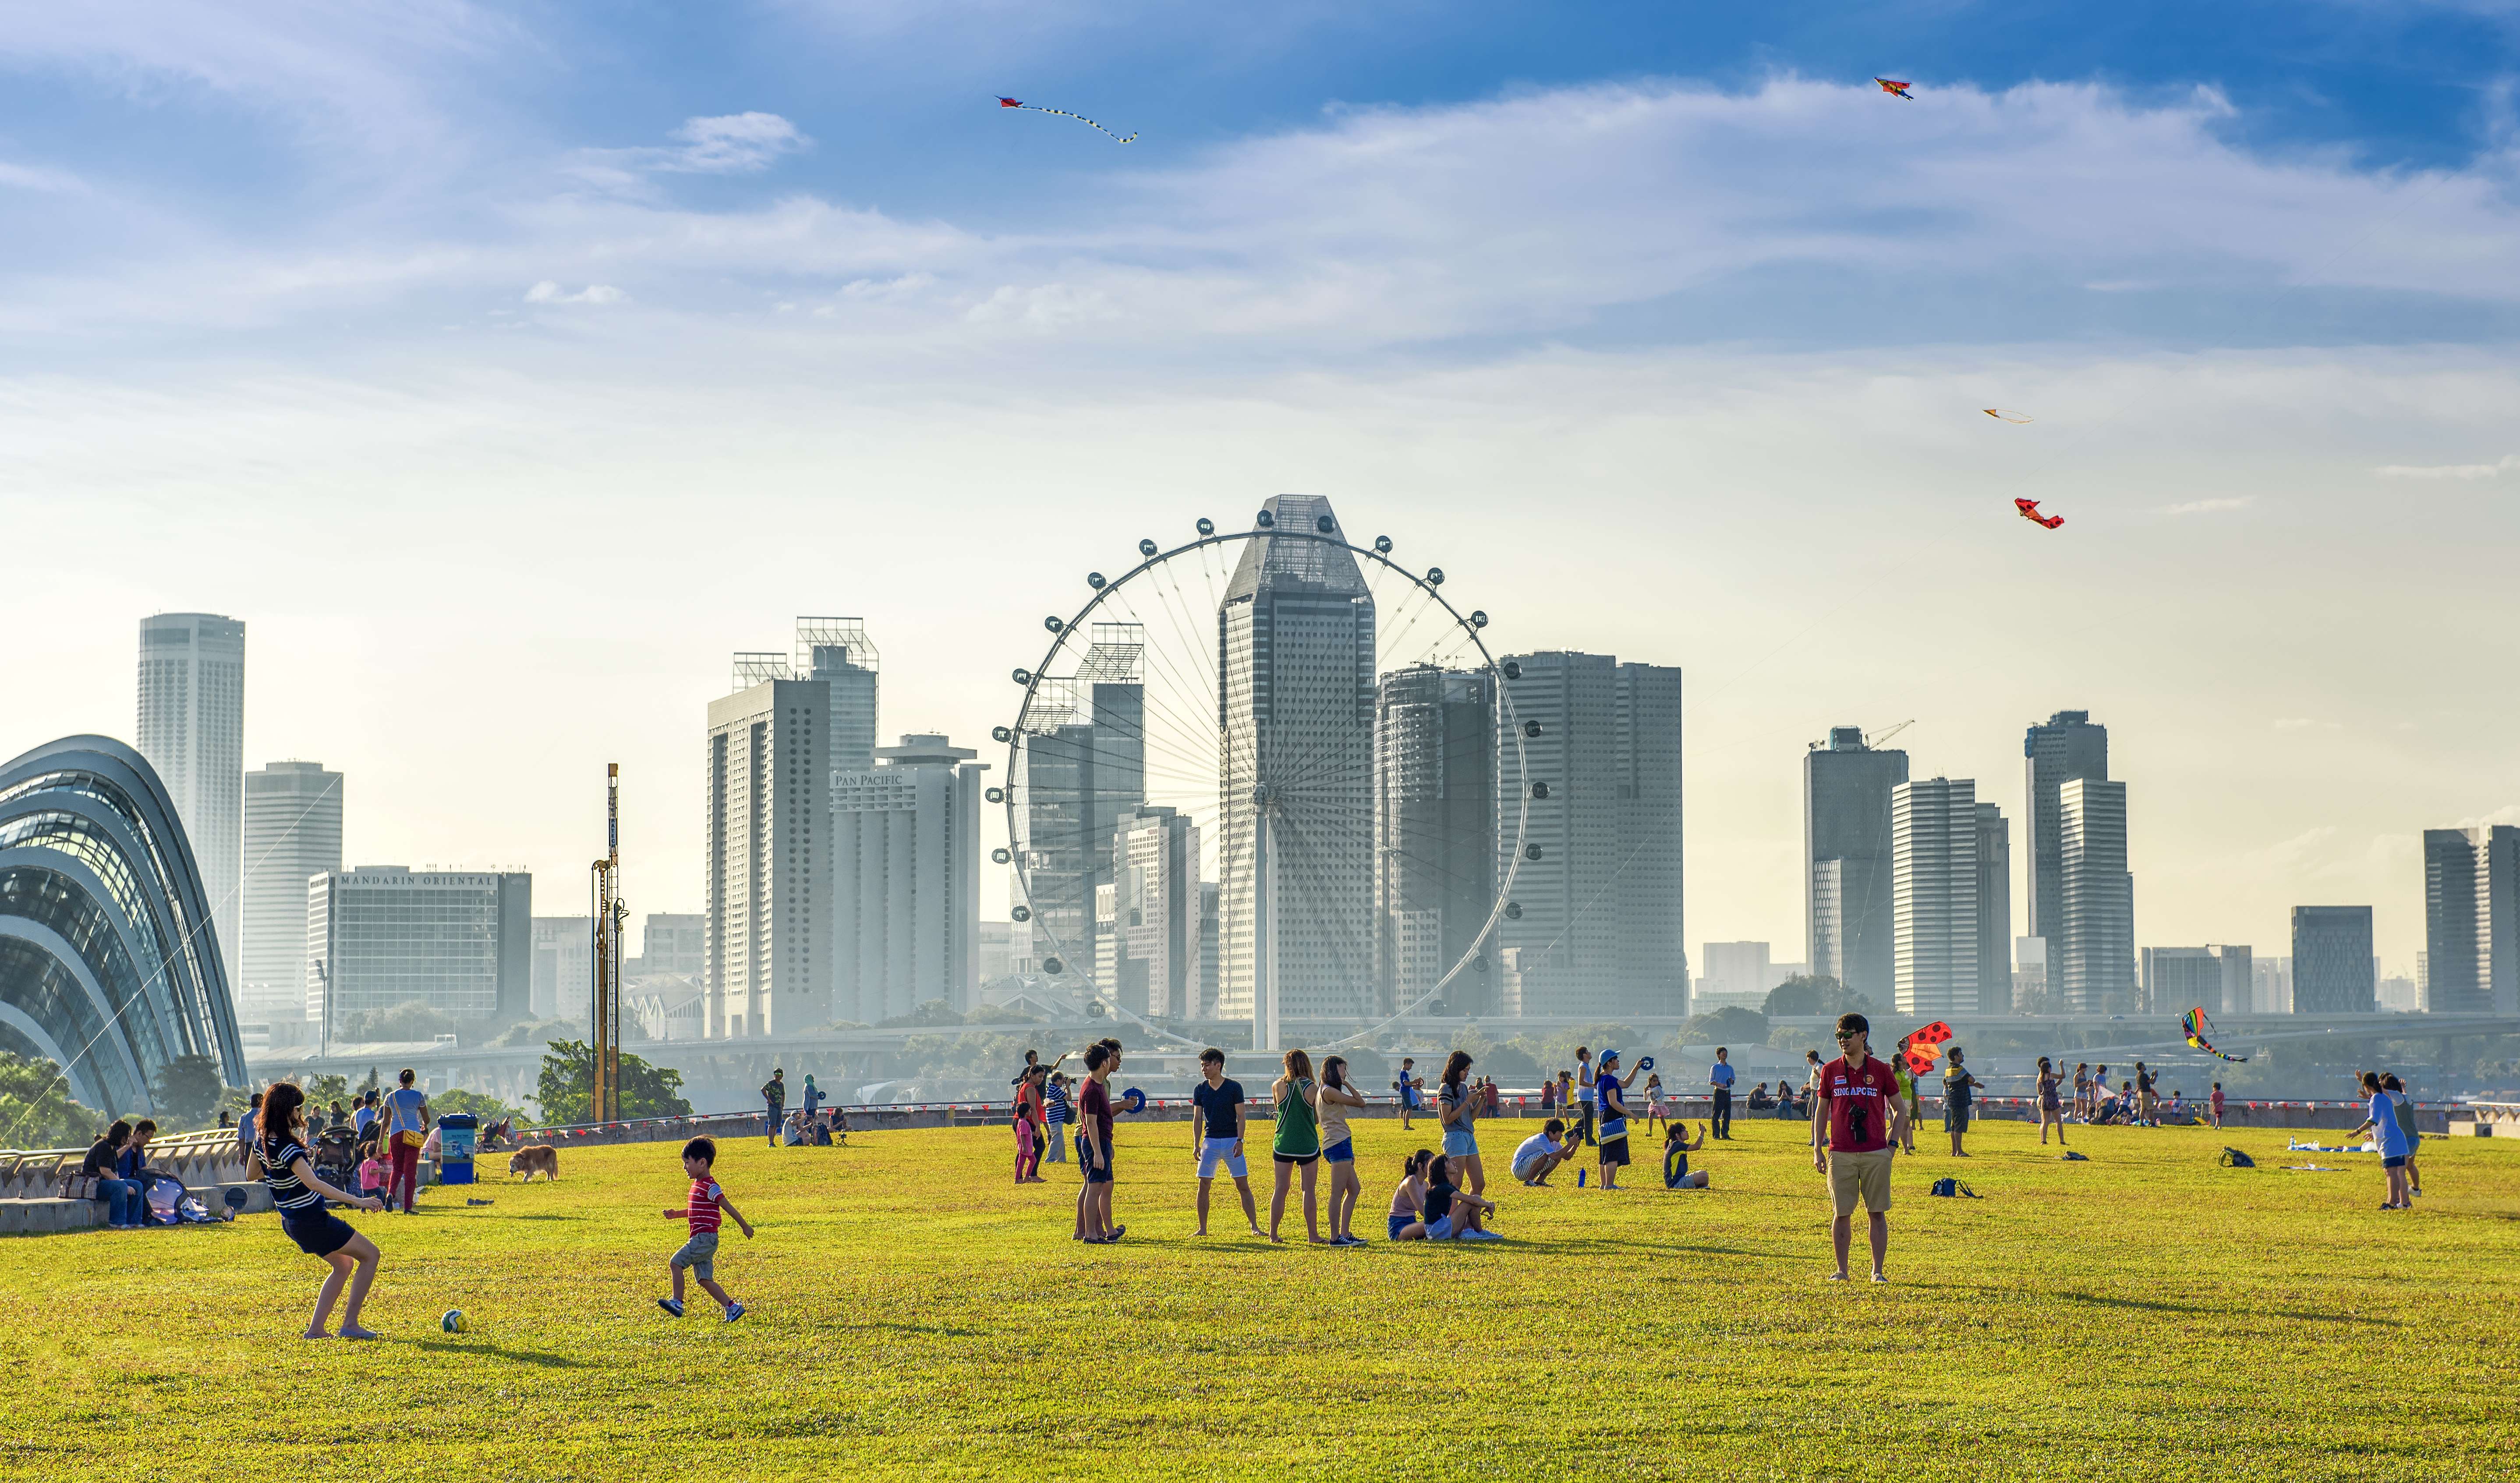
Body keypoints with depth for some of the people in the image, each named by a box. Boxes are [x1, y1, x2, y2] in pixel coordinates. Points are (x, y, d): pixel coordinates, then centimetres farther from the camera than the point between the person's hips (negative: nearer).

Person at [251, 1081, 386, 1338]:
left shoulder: (263, 1142, 2)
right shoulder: (287, 1148, -26)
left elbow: (251, 1174, 19)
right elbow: (313, 1184, -35)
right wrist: (357, 1200, -38)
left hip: (291, 1221, 9)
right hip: (311, 1220, -9)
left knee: (344, 1264, 24)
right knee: (370, 1255, 3)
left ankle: (315, 1329, 17)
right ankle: (350, 1324, 0)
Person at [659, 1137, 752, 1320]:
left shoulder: (710, 1187, -14)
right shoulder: (697, 1185, 17)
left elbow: (728, 1207, -13)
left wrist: (745, 1226, -11)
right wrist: (676, 1214, 16)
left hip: (705, 1238, -10)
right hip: (699, 1239, 10)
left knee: (675, 1262, -15)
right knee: (705, 1280, 8)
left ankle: (677, 1302, -13)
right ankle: (732, 1307, 8)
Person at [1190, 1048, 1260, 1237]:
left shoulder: (1234, 1087, -3)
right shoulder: (1200, 1090, 6)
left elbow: (1240, 1116, -3)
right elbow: (1198, 1119, 8)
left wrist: (1239, 1141, -13)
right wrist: (1196, 1145, 1)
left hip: (1232, 1141, -3)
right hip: (1210, 1141, 3)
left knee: (1243, 1185, -3)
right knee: (1203, 1185, -1)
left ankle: (1254, 1227, 1)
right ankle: (1202, 1229, 7)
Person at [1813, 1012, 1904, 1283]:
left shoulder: (1880, 1070, 3)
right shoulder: (1830, 1071, 7)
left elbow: (1900, 1109, 11)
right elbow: (1821, 1111, 11)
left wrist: (1892, 1143, 1)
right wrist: (1817, 1150, 5)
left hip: (1876, 1154, -1)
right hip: (1840, 1154, 1)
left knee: (1878, 1213, 1)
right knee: (1842, 1213, 2)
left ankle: (1878, 1271, 7)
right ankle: (1841, 1270, 9)